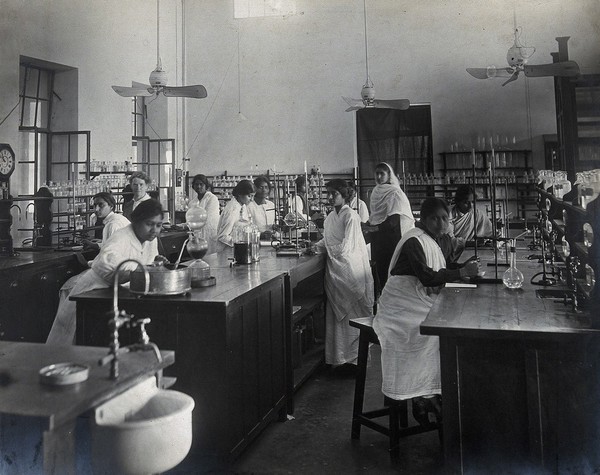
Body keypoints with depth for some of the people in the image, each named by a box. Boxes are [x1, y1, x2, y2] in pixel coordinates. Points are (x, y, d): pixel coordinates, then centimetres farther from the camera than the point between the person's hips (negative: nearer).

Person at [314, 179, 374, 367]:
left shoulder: (351, 216, -12)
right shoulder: (330, 217, 12)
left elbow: (345, 247, -17)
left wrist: (322, 248, -10)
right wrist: (316, 246, 2)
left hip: (351, 269, -7)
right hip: (335, 270, 7)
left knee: (353, 313, 0)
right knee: (336, 314, 10)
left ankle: (355, 356, 8)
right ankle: (338, 357, 18)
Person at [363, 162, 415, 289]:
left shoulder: (394, 192, -8)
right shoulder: (376, 192, 12)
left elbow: (394, 220, -16)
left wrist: (374, 228, -18)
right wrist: (366, 225, 1)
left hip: (391, 237, -6)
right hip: (377, 239, 6)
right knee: (380, 269, 6)